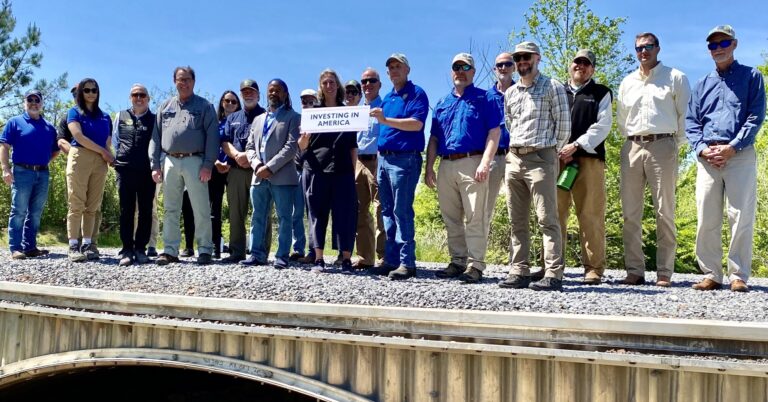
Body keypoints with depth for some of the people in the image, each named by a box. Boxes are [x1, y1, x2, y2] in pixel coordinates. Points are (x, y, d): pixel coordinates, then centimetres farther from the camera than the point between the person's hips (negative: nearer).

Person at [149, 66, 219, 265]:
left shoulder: (204, 106, 5)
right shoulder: (165, 107, 17)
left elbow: (212, 137, -3)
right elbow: (156, 137, 14)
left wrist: (208, 164, -12)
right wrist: (155, 165, 5)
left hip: (194, 161, -4)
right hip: (170, 162, 4)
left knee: (201, 209, -4)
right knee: (170, 209, 6)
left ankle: (205, 250, 2)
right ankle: (170, 250, 12)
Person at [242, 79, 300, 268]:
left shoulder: (293, 117, 5)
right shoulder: (258, 119, 23)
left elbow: (291, 146, -8)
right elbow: (250, 147, 15)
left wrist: (270, 167, -14)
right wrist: (257, 165, -6)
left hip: (282, 177, -5)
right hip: (259, 177, 6)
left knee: (284, 218, -3)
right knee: (258, 218, 7)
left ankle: (282, 256, 0)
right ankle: (257, 254, 12)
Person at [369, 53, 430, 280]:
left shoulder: (416, 93, -3)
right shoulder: (387, 98, 21)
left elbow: (417, 124, -18)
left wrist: (386, 120, -24)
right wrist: (379, 157, 18)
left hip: (404, 158, -8)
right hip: (384, 158, 8)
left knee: (402, 211, -10)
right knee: (387, 212, 8)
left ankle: (407, 263, -6)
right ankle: (391, 260, 13)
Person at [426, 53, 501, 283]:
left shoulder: (484, 99, 5)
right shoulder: (442, 104, 21)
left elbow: (494, 132, -5)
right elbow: (434, 138, 20)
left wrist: (485, 163, -16)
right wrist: (429, 168, 10)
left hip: (472, 163, -6)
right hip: (446, 165, 6)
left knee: (475, 218, -7)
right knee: (451, 219, 9)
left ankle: (475, 266, -4)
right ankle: (458, 262, 18)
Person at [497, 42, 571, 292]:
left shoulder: (552, 87, 1)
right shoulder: (510, 93, 18)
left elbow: (564, 124, -1)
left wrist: (552, 151, 1)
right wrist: (514, 149, 16)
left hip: (540, 159, -6)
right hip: (513, 159, 6)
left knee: (547, 219, -9)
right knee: (517, 221, 6)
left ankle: (554, 275, -8)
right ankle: (519, 272, 12)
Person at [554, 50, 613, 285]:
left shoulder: (601, 93, 16)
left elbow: (603, 126, 2)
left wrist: (576, 145, -10)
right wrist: (559, 150, -4)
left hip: (589, 159, -2)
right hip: (557, 158, 2)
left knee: (591, 215, -6)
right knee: (554, 213, -1)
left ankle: (594, 269, -2)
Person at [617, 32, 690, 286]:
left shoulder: (675, 78, 6)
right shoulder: (627, 82, 18)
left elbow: (684, 114, 4)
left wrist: (676, 144, 1)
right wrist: (631, 140, 14)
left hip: (662, 145, -4)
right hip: (632, 148, 4)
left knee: (664, 212, -3)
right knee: (630, 213, 0)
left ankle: (664, 273, 1)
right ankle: (635, 271, 6)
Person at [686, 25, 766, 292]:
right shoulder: (702, 85, 20)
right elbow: (691, 123, 13)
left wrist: (732, 147, -12)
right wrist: (702, 149, -6)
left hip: (740, 155, -3)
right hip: (707, 157, 3)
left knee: (741, 217, -5)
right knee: (706, 219, 0)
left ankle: (738, 276, 1)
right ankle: (711, 275, 7)